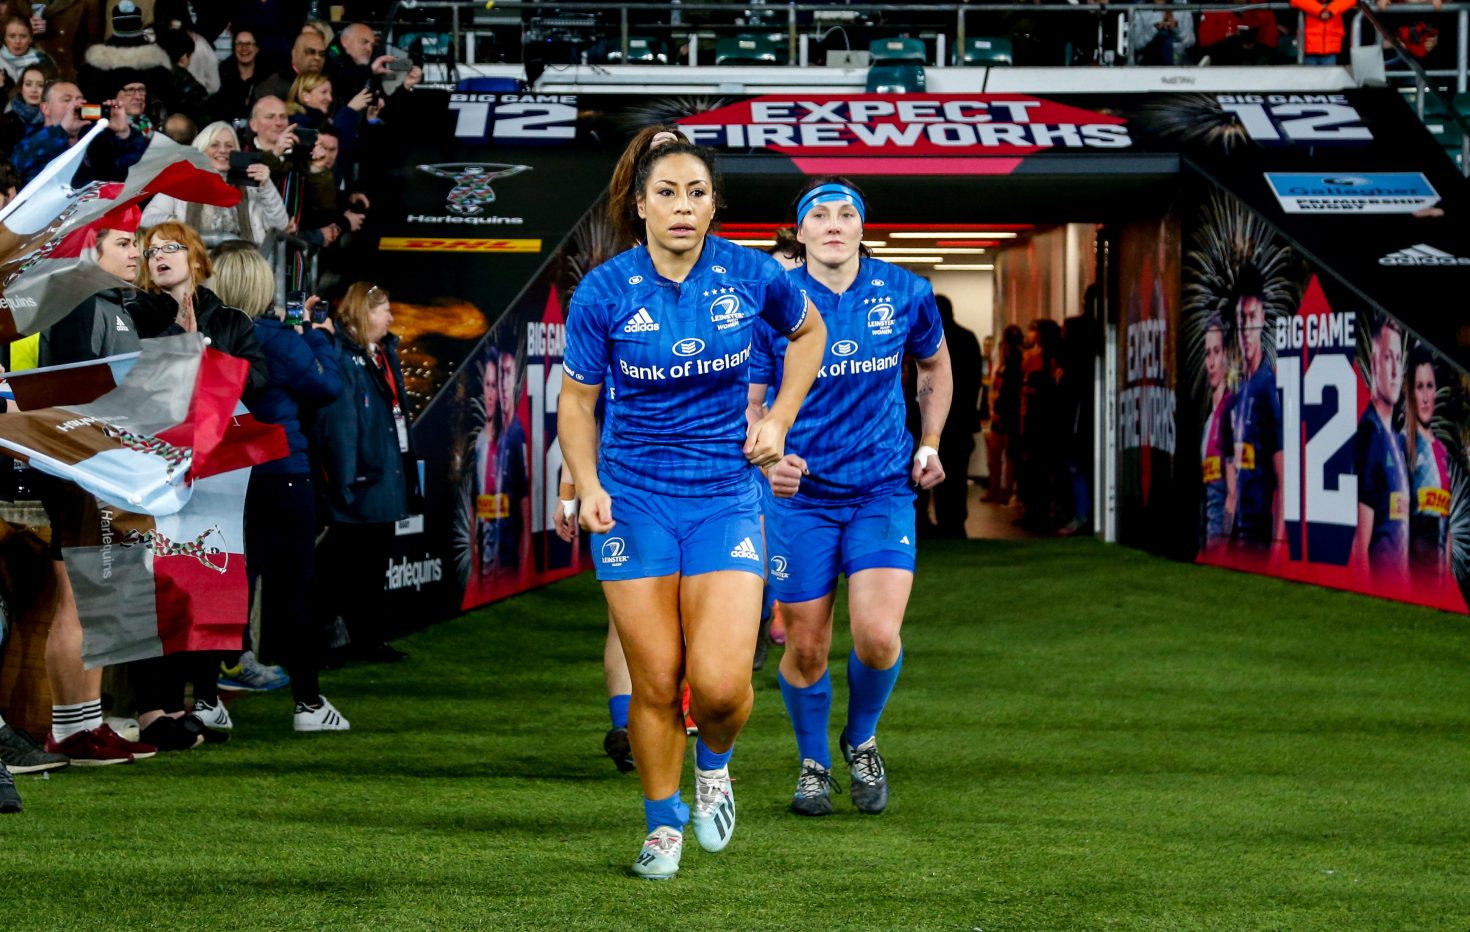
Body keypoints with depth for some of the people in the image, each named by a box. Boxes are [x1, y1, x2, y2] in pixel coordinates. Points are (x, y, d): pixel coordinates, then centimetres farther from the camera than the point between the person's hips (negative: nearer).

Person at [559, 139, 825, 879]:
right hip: (634, 503, 0)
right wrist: (587, 484, -13)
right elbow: (576, 400, 2)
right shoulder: (604, 291, -9)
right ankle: (663, 824, 23)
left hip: (725, 497, 0)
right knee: (656, 683, 0)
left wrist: (779, 418, 5)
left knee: (722, 685, -13)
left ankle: (714, 763, 22)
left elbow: (808, 331, 16)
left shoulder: (750, 276, -6)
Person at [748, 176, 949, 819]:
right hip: (801, 493, 0)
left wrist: (930, 442, 9)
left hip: (884, 488, 1)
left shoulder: (905, 294, -2)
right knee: (806, 648, 3)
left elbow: (934, 364, 18)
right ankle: (813, 763, 29)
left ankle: (862, 741, 15)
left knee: (878, 635, -15)